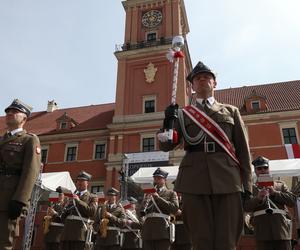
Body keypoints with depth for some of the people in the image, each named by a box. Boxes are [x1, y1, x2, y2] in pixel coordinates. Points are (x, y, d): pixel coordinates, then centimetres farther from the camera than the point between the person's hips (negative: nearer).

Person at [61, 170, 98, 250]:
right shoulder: (72, 196, 24)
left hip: (81, 233, -5)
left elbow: (92, 211, -11)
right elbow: (63, 216, 26)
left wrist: (79, 201, -11)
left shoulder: (92, 197, 7)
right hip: (68, 233, 5)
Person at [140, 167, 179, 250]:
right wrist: (146, 199, -6)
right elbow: (141, 212, 14)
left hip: (163, 230, -3)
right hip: (148, 230, 3)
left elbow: (175, 208, -6)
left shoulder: (171, 193, 12)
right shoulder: (148, 193, 21)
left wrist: (158, 198, -10)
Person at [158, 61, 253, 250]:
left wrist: (247, 183, 5)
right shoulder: (182, 114, 16)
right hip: (194, 179, 0)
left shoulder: (231, 111, 18)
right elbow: (166, 146, 8)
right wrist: (168, 122, -11)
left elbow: (243, 150, 14)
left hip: (227, 178, 1)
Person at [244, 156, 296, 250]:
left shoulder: (280, 184, 19)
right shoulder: (251, 188, 12)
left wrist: (275, 193, -6)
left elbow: (292, 201, 6)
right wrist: (258, 198, -18)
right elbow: (246, 207, -1)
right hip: (262, 230, -1)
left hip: (282, 227, 2)